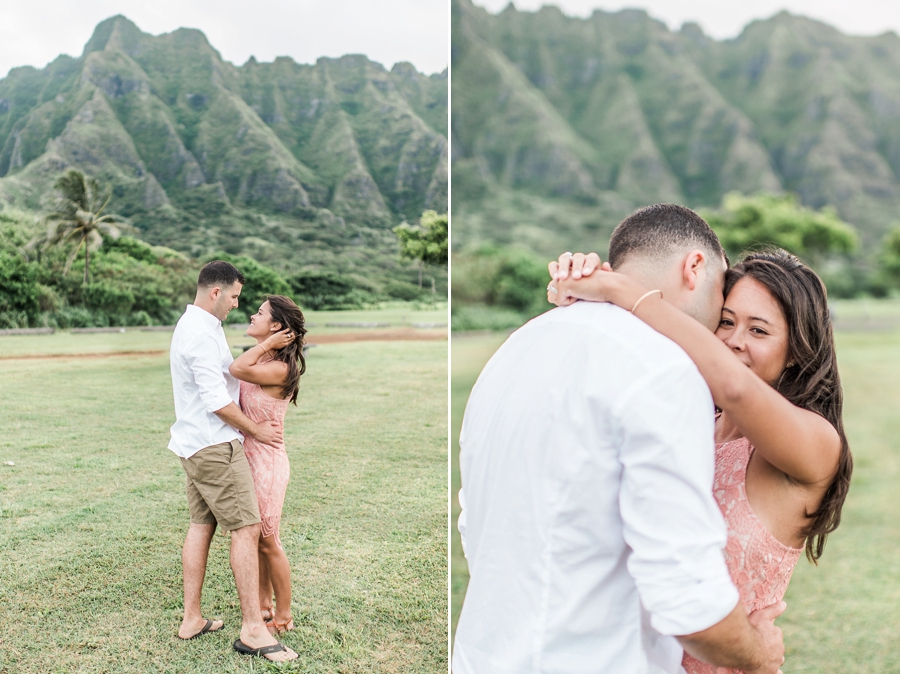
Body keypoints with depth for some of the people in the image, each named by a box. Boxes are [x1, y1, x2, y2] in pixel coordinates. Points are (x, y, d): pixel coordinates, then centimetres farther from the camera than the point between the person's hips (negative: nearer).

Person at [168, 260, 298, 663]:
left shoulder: (191, 325, 16)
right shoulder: (203, 333, -18)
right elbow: (217, 401, -20)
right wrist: (255, 430, -8)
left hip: (194, 444, 11)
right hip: (214, 445, -11)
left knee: (201, 525, 13)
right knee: (247, 528, -9)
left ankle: (191, 620, 20)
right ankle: (253, 629, -7)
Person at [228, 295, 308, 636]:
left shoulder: (279, 368, -20)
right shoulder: (258, 359, 7)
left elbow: (237, 369, -31)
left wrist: (268, 343, -22)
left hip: (266, 461, -9)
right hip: (247, 458, 9)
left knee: (267, 541, 3)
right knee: (254, 537, 18)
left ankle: (283, 616, 19)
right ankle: (264, 604, 34)